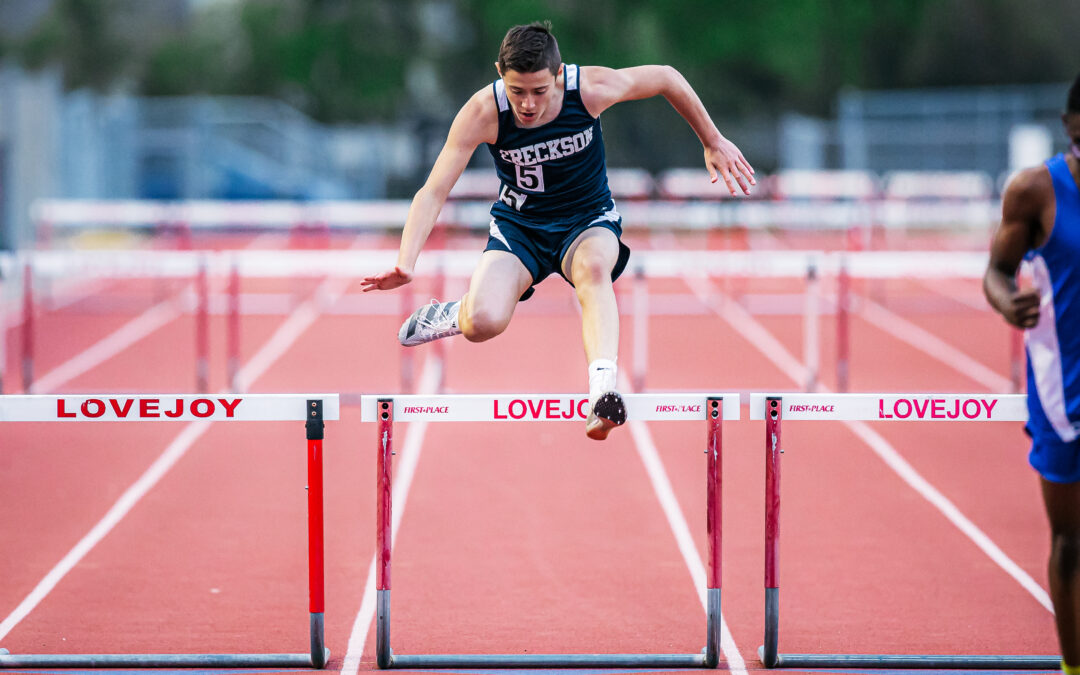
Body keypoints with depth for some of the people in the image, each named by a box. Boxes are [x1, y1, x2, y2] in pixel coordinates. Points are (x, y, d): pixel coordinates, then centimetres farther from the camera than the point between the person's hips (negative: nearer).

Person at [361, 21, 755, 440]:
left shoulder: (591, 89, -23)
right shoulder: (484, 113, -24)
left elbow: (666, 78, -4)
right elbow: (434, 192, -25)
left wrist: (714, 143, 5)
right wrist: (406, 264, -39)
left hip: (588, 221, 0)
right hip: (518, 225, 0)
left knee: (594, 267, -38)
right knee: (482, 324, -26)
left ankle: (603, 389, -53)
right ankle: (454, 314, 13)